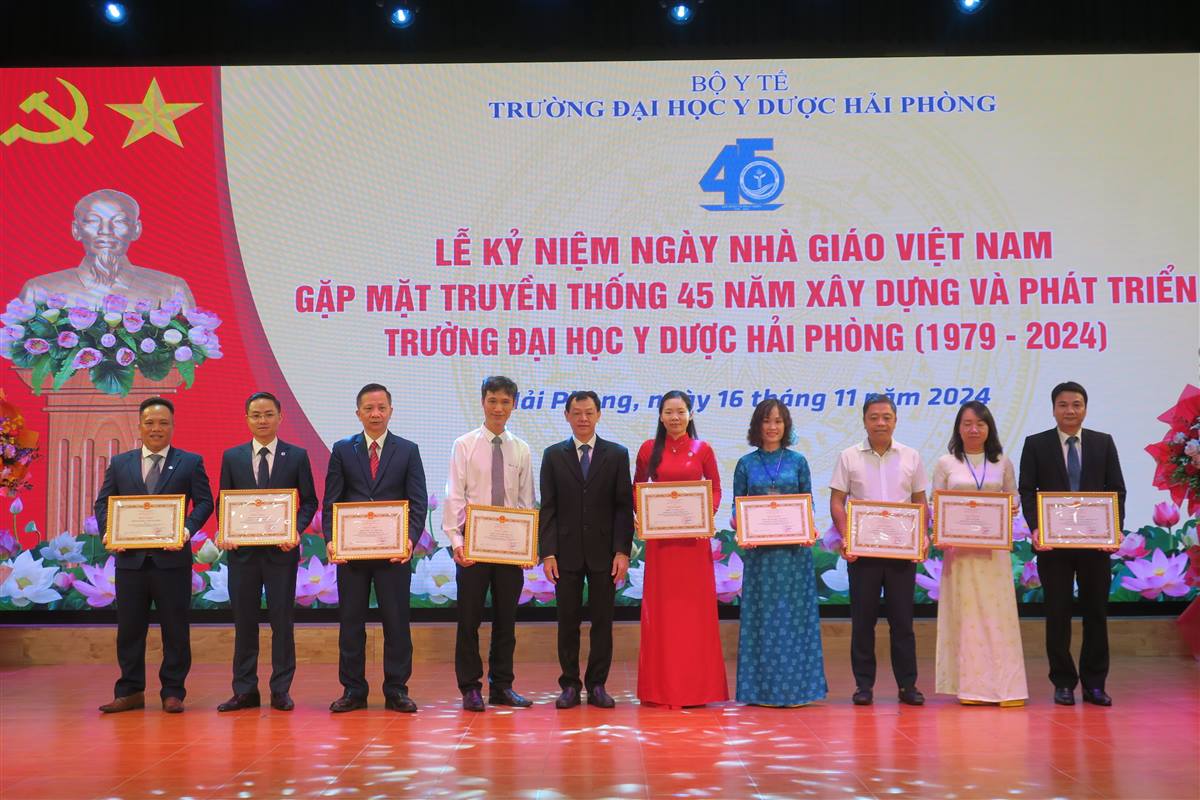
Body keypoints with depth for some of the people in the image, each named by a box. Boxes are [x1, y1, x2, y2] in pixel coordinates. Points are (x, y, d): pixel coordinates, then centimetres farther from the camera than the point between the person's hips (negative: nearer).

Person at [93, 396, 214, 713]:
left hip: (172, 558, -2)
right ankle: (130, 691, 17)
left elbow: (204, 502, 0)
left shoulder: (190, 462, 5)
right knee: (129, 628, 8)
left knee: (175, 628, 3)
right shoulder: (119, 463, 12)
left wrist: (188, 529, -17)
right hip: (130, 558, 2)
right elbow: (102, 503, 11)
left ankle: (172, 692, 12)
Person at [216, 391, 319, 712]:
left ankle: (281, 691, 10)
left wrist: (296, 530, -13)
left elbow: (309, 500, 4)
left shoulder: (297, 456, 4)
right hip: (242, 550, 2)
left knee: (282, 620, 2)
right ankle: (244, 691, 14)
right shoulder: (232, 457, 8)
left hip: (281, 550, -2)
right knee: (244, 621, 6)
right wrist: (224, 533, -8)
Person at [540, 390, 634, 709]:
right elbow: (547, 508, 3)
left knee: (602, 621, 3)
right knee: (568, 621, 4)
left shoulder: (617, 455, 5)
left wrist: (622, 551, -6)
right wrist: (547, 552, -5)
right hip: (567, 552, 0)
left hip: (604, 552, 0)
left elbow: (624, 507, 2)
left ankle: (597, 685, 12)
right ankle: (570, 686, 12)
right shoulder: (553, 455, 7)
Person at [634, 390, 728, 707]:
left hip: (694, 537, 0)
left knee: (695, 607, 2)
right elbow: (636, 489, 13)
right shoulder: (648, 449, 4)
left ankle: (696, 685, 12)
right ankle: (660, 686, 11)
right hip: (659, 537, 1)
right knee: (660, 607, 3)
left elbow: (716, 489, 8)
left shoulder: (702, 450, 2)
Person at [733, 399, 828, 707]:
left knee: (794, 616, 2)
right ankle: (761, 687, 11)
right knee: (761, 617, 3)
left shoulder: (797, 461, 6)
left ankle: (795, 685, 10)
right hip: (758, 551, 0)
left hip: (793, 551, 0)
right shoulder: (746, 464, 5)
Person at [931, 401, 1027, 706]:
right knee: (964, 613, 1)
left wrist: (1012, 505, -8)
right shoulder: (945, 464, 5)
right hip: (958, 547, -1)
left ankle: (1004, 686, 4)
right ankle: (970, 686, 6)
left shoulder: (1003, 463, 9)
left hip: (994, 548, 1)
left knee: (998, 613, 0)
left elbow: (1014, 497, 14)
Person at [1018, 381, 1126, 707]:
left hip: (1096, 542, 1)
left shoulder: (1104, 443, 7)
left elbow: (1117, 491, 5)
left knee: (1096, 613, 6)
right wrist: (1035, 528, -15)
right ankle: (1063, 682, 14)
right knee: (1058, 614, 4)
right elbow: (1027, 492, -1)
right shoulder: (1035, 444, 3)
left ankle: (1094, 683, 15)